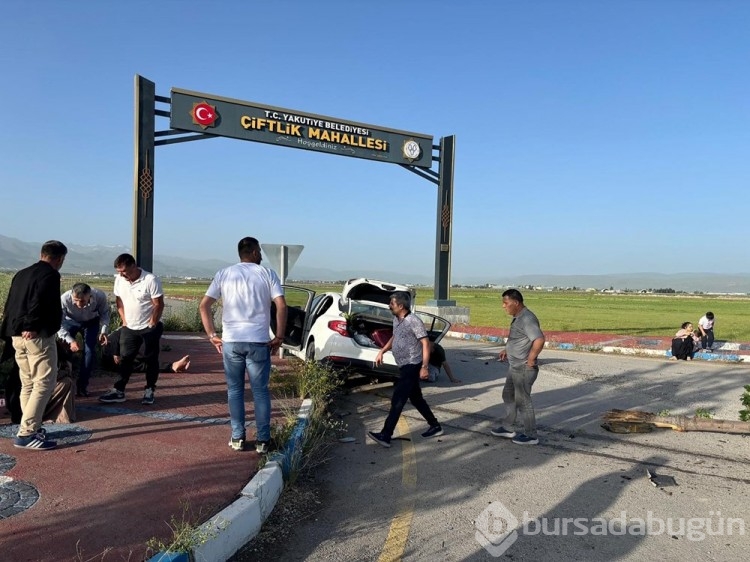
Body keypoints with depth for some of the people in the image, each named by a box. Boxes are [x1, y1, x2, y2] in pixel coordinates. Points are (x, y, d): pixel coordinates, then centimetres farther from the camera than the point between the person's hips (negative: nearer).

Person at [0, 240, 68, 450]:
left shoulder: (22, 274, 19)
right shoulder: (50, 275, -8)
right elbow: (38, 302, -22)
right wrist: (31, 327, -20)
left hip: (17, 335, 9)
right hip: (38, 336, -9)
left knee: (28, 383, 16)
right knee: (44, 383, -5)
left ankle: (31, 428, 22)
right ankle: (26, 434, -7)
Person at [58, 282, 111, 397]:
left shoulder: (100, 296, -37)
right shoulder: (64, 299, -40)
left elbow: (104, 313, -16)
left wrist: (103, 331, -28)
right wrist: (70, 340, -44)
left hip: (91, 322, 0)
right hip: (70, 321, 0)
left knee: (90, 351, -9)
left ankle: (82, 386, 4)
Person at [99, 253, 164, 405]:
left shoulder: (151, 280, -20)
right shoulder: (119, 279, -2)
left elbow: (158, 305, -16)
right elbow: (119, 301, 10)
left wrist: (151, 326, -13)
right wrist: (124, 321, 5)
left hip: (150, 328, -5)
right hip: (129, 328, 5)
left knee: (151, 360, 4)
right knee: (125, 359, 8)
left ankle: (149, 391, 15)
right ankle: (118, 391, 15)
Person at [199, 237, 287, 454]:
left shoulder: (224, 273, 8)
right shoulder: (267, 273, 2)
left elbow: (204, 305, 1)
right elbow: (281, 306, -9)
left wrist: (212, 335, 6)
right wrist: (279, 337, -2)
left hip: (231, 341, 2)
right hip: (259, 342, -1)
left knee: (234, 390, 13)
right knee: (260, 391, 7)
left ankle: (237, 438, 18)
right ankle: (262, 440, 12)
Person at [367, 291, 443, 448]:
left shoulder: (413, 321, -18)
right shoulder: (396, 320, 8)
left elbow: (425, 343, -19)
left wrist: (424, 367, -24)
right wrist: (382, 351, 17)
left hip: (412, 366, -9)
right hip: (404, 366, 9)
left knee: (397, 401, -11)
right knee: (416, 399, 17)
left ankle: (385, 436, -9)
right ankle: (435, 426, 30)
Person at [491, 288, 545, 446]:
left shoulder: (527, 318, -22)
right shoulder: (518, 317, 10)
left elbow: (539, 340, -33)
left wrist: (531, 359, -24)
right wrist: (507, 350, 15)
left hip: (524, 368, -10)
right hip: (514, 367, 10)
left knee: (522, 401, 1)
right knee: (508, 396, 19)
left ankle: (531, 436, 14)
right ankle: (507, 428, 32)